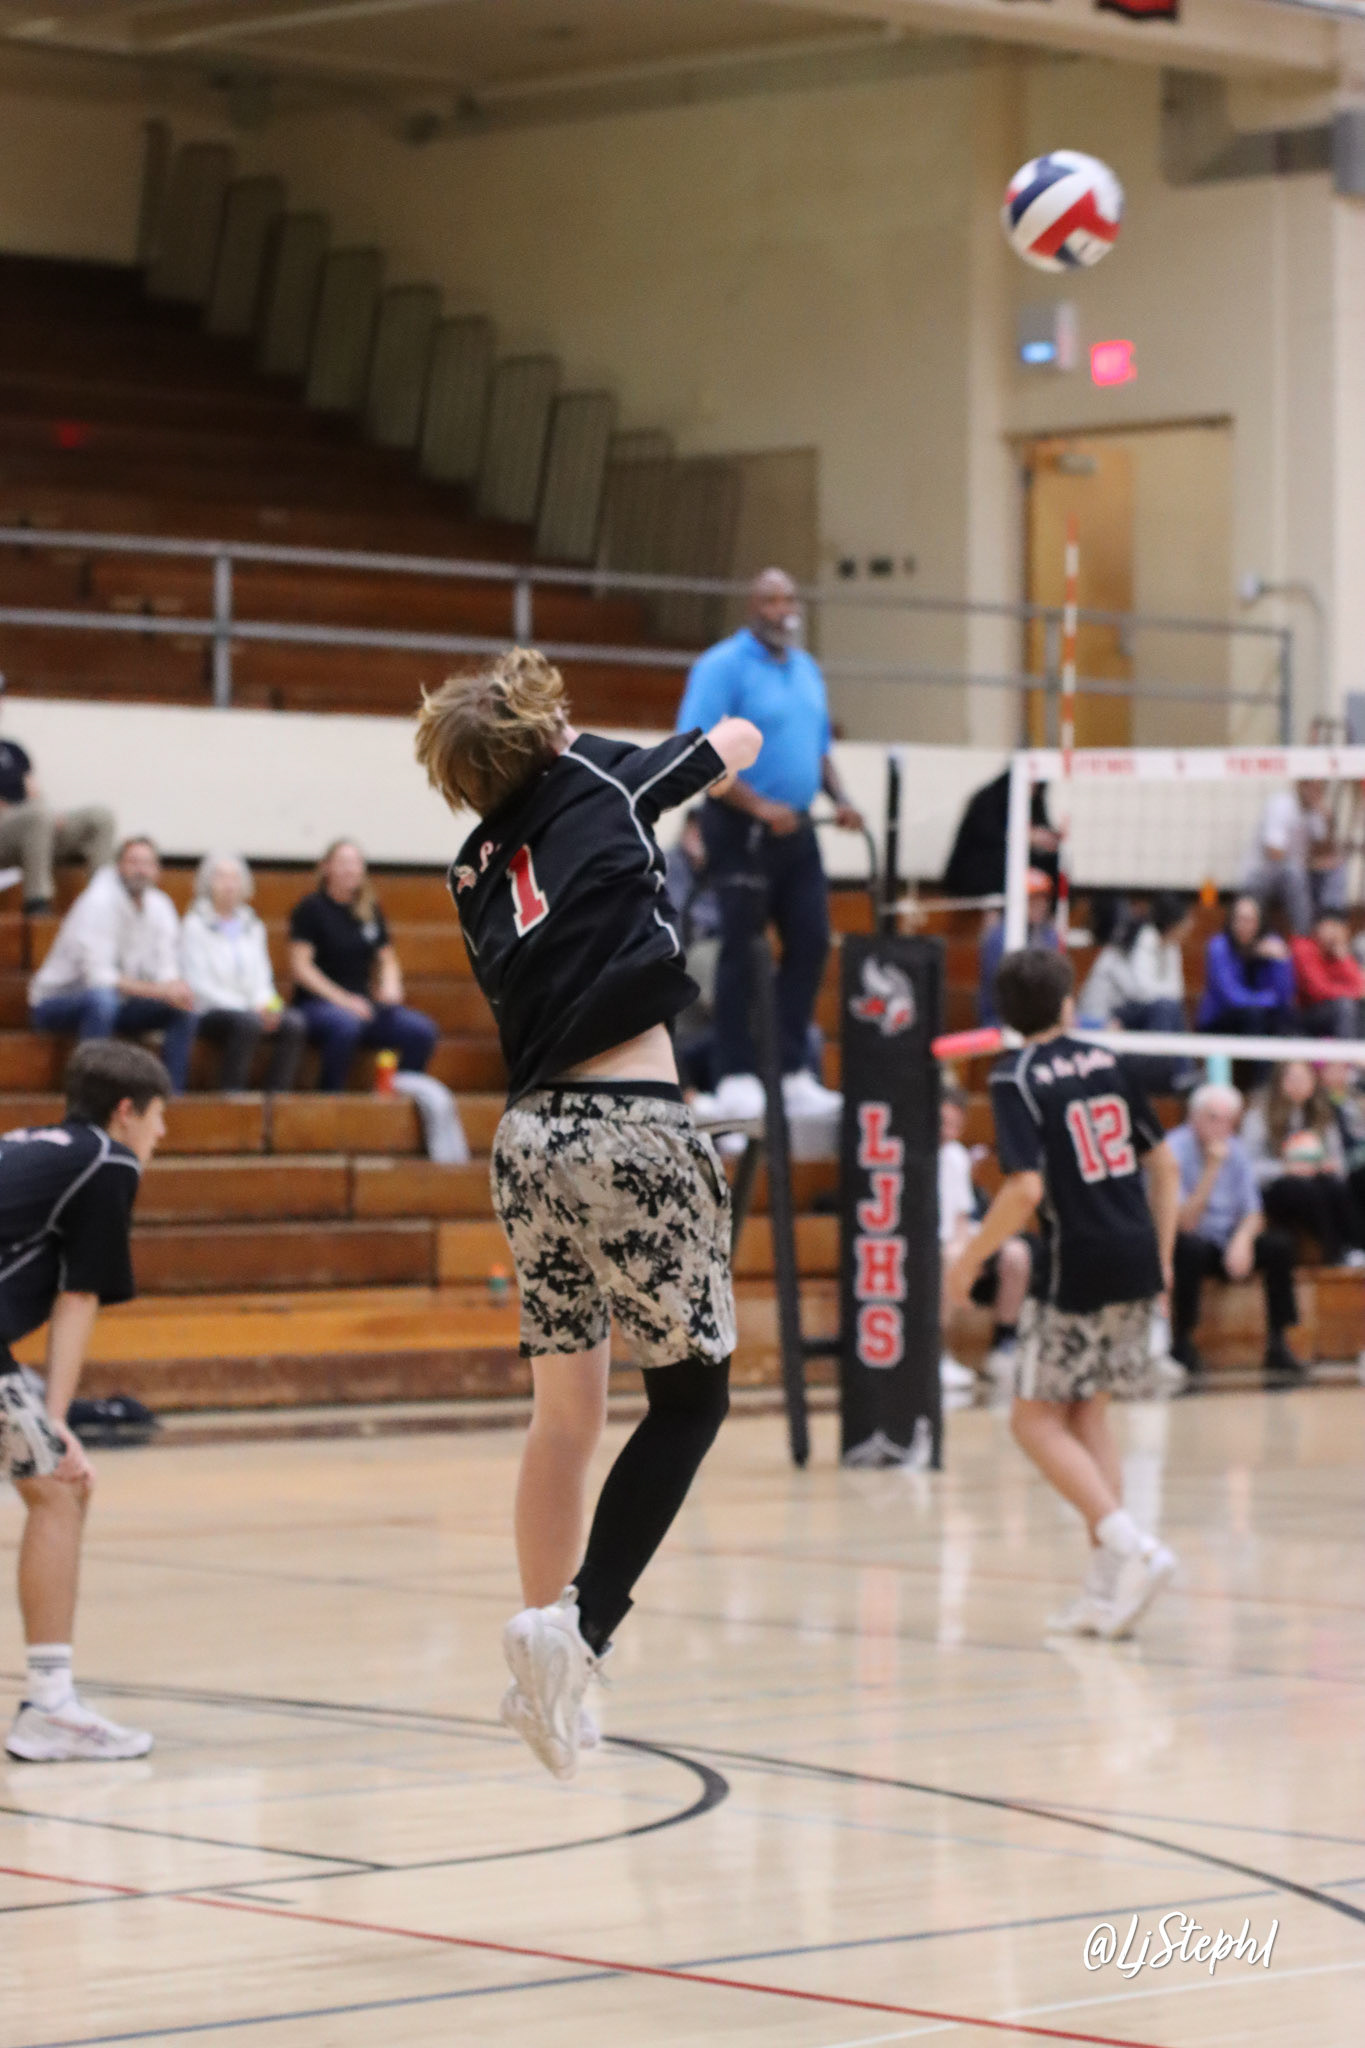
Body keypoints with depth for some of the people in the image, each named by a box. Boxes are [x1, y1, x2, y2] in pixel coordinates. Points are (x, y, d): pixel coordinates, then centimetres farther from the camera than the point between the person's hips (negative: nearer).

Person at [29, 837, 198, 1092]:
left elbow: (166, 970, 0)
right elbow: (98, 977, -28)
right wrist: (158, 990, -33)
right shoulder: (98, 903, -21)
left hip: (114, 1004, 7)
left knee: (185, 1011, -9)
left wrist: (176, 986, -26)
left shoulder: (160, 906, 2)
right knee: (102, 998, -40)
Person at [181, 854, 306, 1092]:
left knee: (294, 1023, -23)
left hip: (250, 1009, 5)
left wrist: (266, 1005, -9)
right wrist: (250, 1008, -16)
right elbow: (199, 984, -9)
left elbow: (262, 977, 15)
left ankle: (277, 1095, -26)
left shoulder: (252, 927, 18)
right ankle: (230, 1094, -32)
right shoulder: (195, 926, -1)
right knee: (247, 1022, -37)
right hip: (208, 1012, -5)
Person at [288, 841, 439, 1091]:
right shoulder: (311, 909, -1)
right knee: (346, 1024, -40)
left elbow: (387, 959, 22)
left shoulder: (370, 911, 16)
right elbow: (300, 967, -8)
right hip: (318, 1004, -5)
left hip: (364, 1003, 5)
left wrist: (390, 986, -2)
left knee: (423, 1031, -18)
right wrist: (342, 999, -16)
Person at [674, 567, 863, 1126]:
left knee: (810, 944, 4)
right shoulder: (723, 666, -9)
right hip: (742, 828, -7)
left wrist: (839, 799, 6)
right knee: (741, 950, -3)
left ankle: (793, 1074, 12)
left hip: (795, 828, 7)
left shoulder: (806, 669, 15)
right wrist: (758, 806, -22)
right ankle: (736, 1079, 2)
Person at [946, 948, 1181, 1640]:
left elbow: (1025, 1189, -19)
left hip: (1081, 1266, -6)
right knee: (1087, 1412, 16)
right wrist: (1161, 1258, 22)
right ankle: (1108, 1589, 12)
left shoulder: (1016, 1078, -8)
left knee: (1035, 1420, 2)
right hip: (1138, 1260, 6)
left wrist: (968, 1260, -8)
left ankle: (1130, 1544, -15)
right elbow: (1163, 1166, 13)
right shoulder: (1108, 1064, 10)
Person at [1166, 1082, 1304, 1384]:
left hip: (1226, 1243, 5)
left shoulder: (1235, 1151, 3)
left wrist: (1243, 1238, -19)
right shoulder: (1175, 1151, -17)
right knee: (1190, 1247, -37)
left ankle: (1278, 1345, -11)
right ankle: (1182, 1345, -23)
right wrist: (1212, 1169, -29)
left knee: (1279, 1244, -17)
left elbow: (1253, 1215, 4)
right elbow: (1185, 1224, -24)